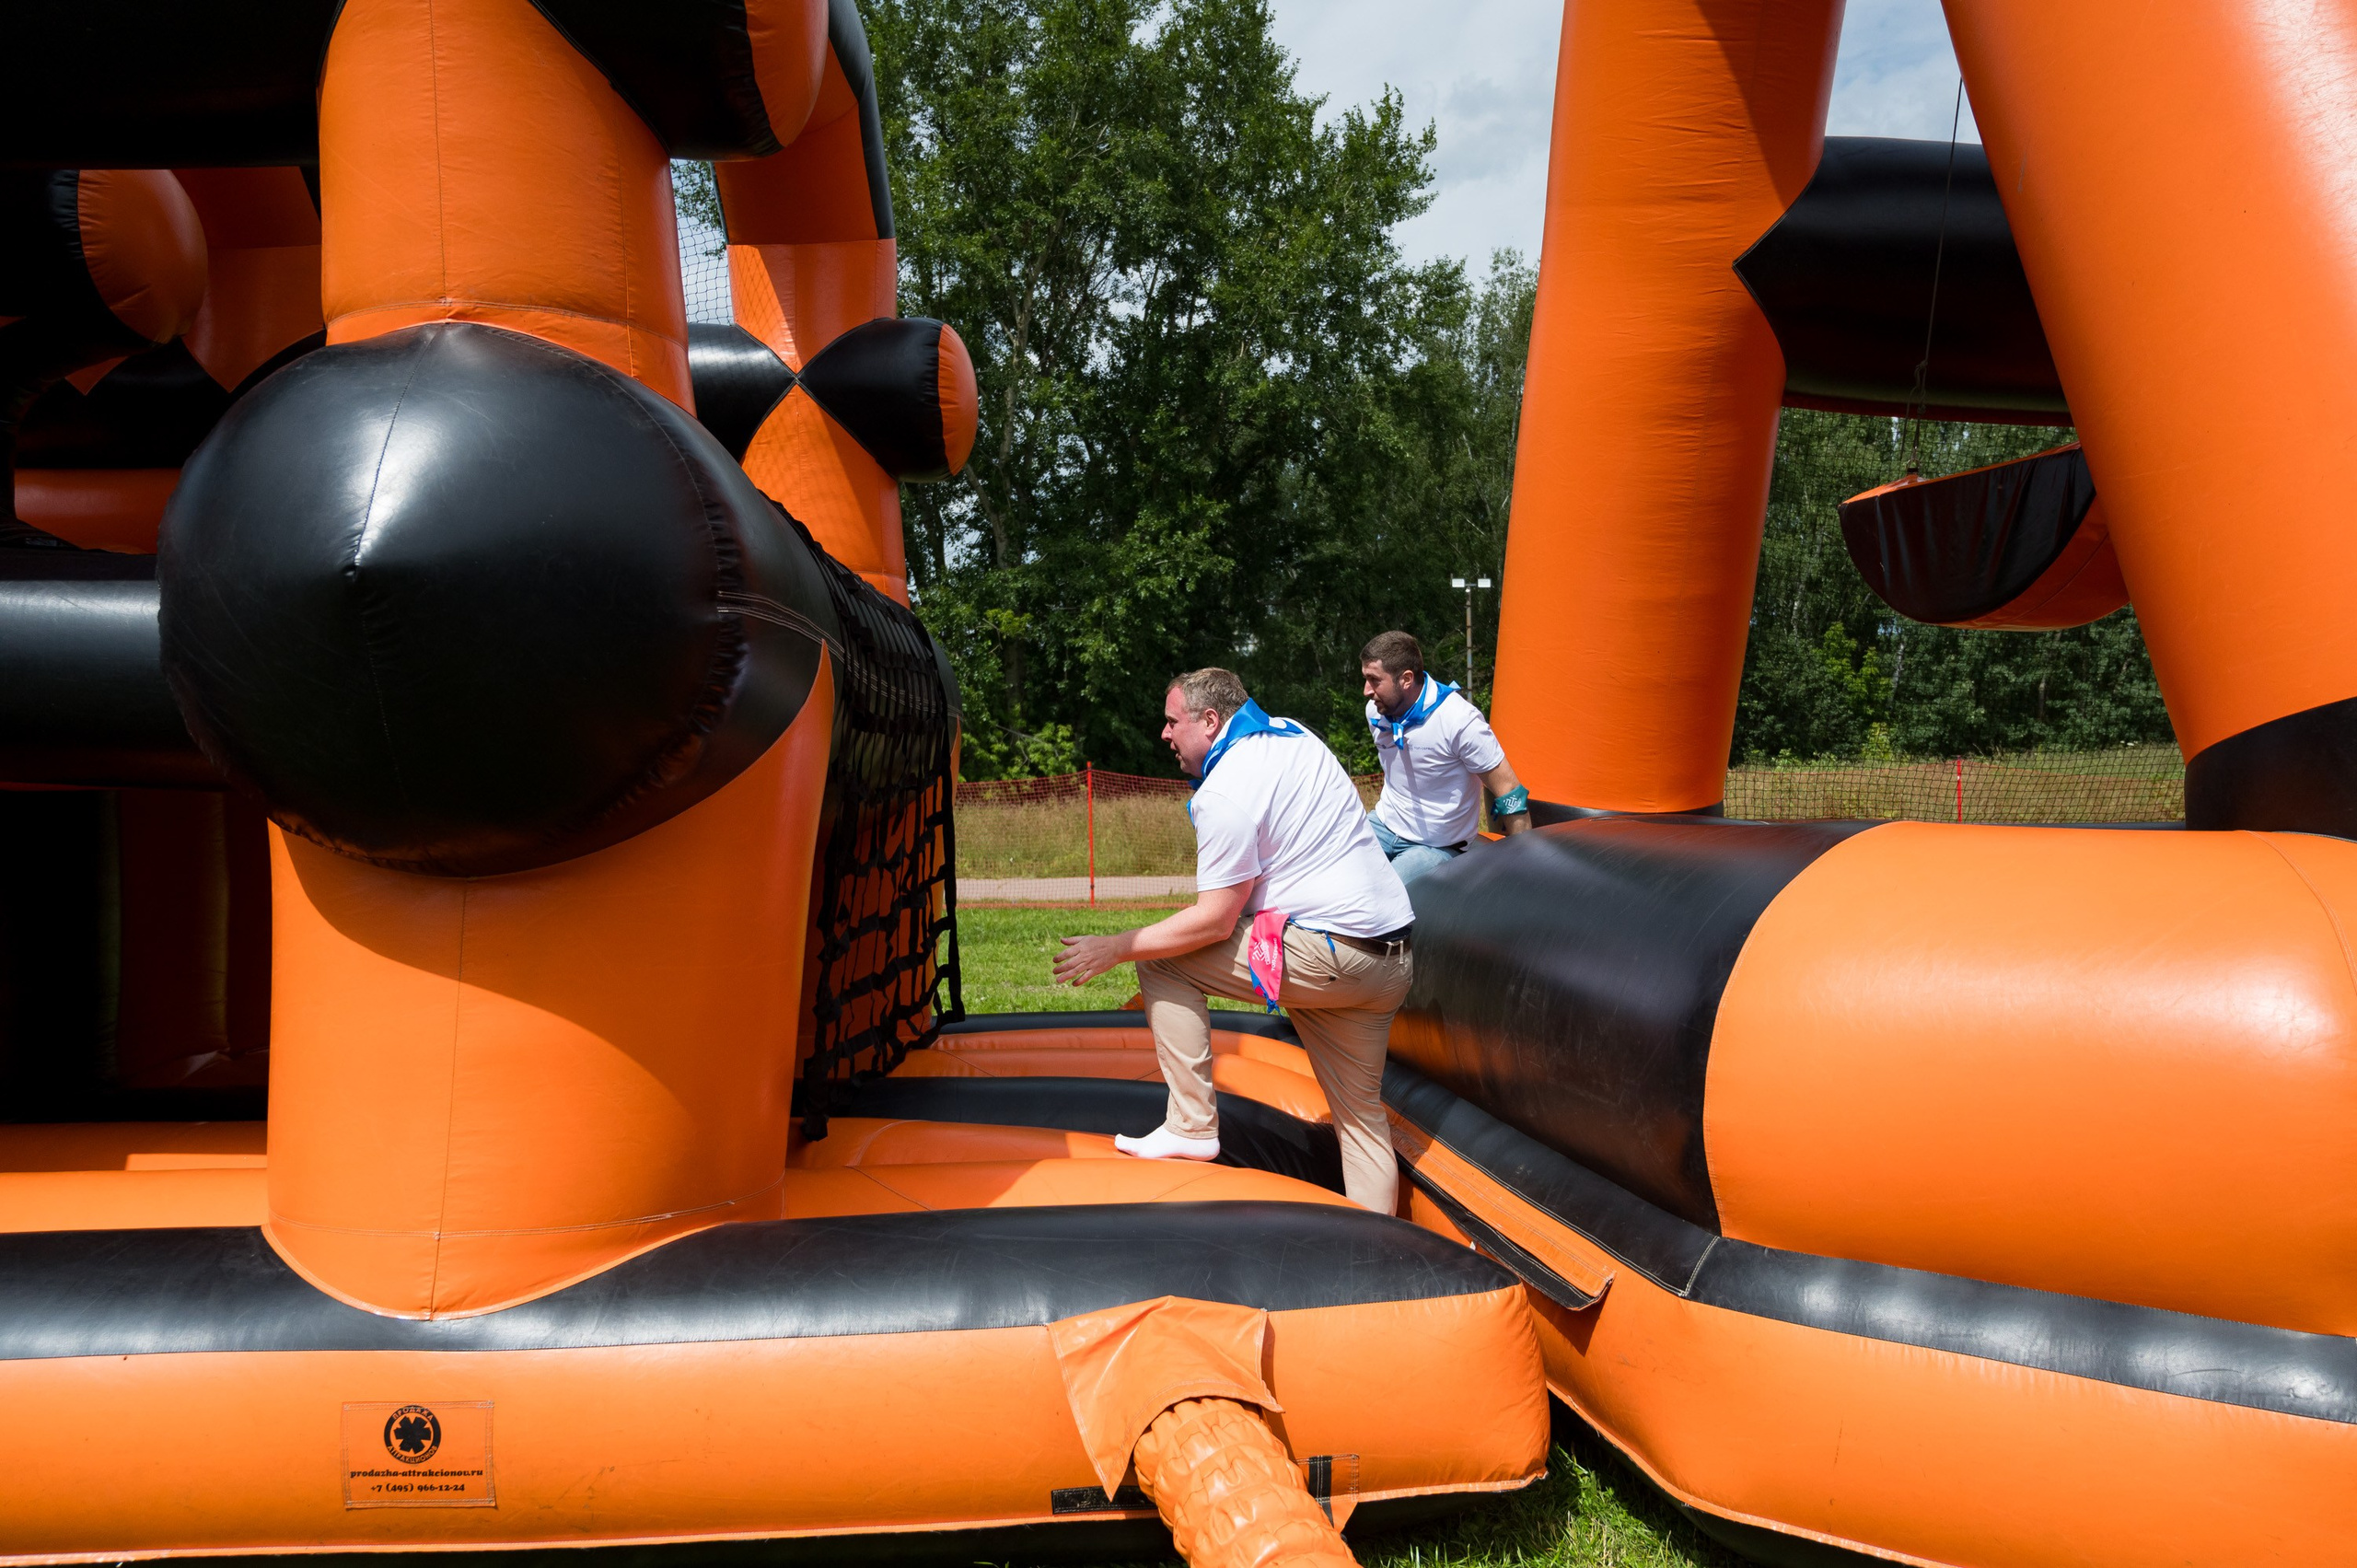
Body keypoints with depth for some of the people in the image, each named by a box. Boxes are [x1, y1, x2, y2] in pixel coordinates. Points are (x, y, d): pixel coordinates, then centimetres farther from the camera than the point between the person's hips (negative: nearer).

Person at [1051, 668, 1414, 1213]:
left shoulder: (1225, 794, -12)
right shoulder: (1292, 734, 15)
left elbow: (1214, 921, -14)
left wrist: (1115, 948, -6)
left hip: (1328, 952, -9)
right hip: (1393, 958, 9)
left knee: (1161, 958, 0)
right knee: (1360, 1111, 18)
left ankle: (1192, 1127, 0)